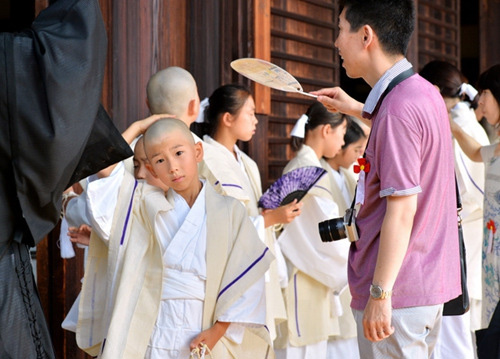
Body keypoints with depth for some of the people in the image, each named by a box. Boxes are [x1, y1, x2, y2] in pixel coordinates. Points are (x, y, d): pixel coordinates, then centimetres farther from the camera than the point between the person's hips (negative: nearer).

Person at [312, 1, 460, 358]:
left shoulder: (397, 110, -20)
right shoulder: (425, 93, 9)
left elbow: (402, 209, -23)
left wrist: (380, 294, -21)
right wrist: (356, 109, 30)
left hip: (398, 291, -10)